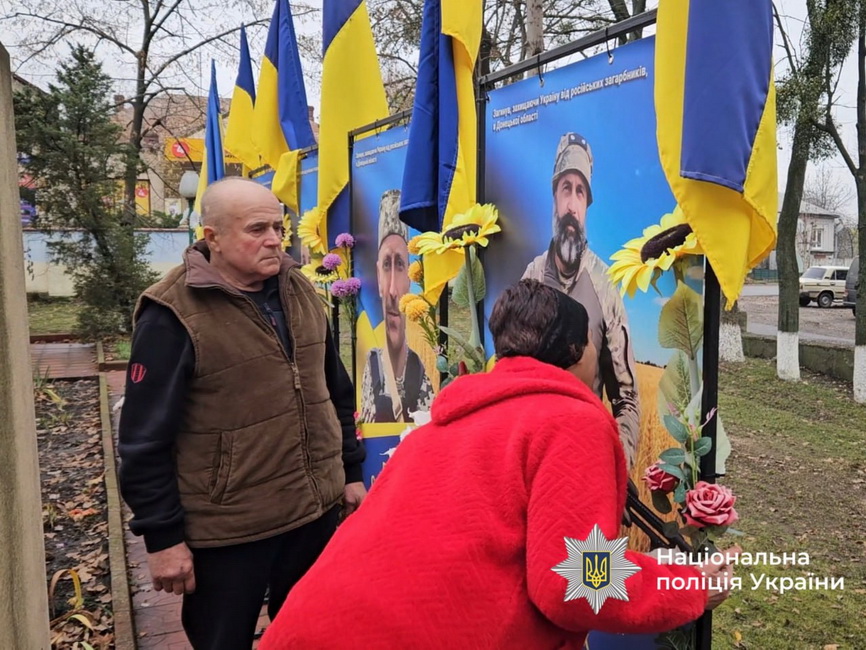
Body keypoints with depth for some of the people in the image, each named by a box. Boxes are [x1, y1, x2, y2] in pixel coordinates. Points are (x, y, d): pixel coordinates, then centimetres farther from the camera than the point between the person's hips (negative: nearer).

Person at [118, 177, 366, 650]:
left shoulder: (299, 291, 4)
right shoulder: (174, 316, -16)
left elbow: (336, 393, 12)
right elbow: (146, 439, -13)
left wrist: (350, 471, 11)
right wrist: (163, 536, -11)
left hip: (317, 510, 6)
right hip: (227, 528, -5)